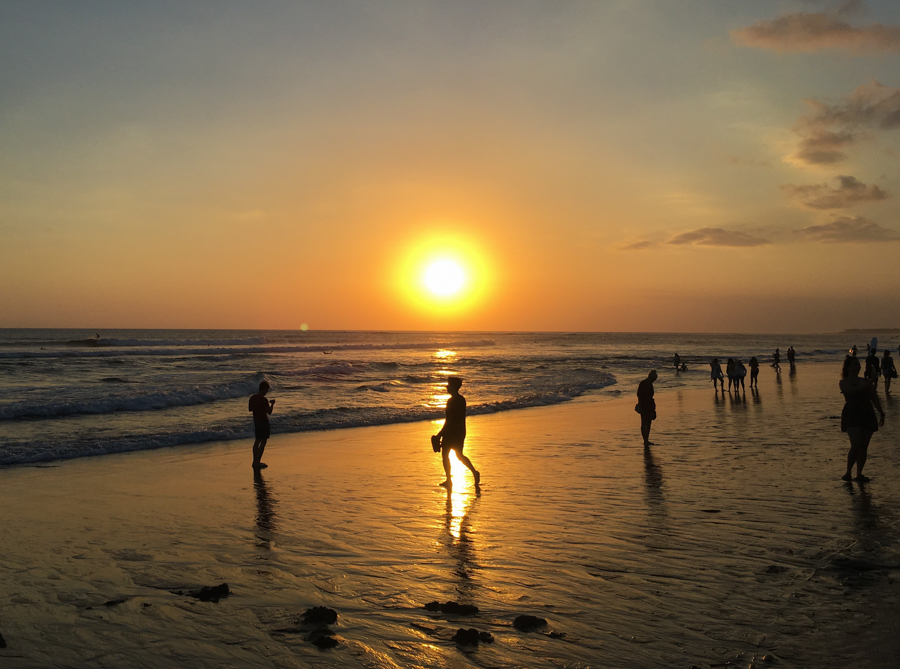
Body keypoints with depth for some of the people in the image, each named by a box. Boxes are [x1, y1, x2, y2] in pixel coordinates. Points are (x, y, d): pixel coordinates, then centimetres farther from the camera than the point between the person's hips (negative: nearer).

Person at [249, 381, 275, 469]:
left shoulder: (252, 398, 4)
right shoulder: (263, 399, -19)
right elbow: (269, 412, -20)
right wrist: (272, 404, -3)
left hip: (256, 421, 8)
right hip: (263, 422, -8)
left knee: (257, 441, 18)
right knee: (263, 442, -1)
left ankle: (255, 461, 24)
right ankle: (257, 463, -1)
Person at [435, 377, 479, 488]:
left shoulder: (451, 401, -19)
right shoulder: (462, 400, 7)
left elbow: (448, 421, -20)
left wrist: (440, 434, -14)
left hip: (451, 433, -8)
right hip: (461, 432, 8)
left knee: (445, 455, 6)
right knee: (459, 455, 19)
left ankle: (449, 480, 8)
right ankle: (474, 472, 7)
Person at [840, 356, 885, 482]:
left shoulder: (865, 381, 15)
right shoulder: (844, 382, 1)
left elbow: (874, 399, 17)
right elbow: (854, 390, -18)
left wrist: (882, 414, 13)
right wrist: (867, 384, -3)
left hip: (867, 416, 5)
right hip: (851, 416, -5)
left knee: (864, 447, 3)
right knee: (856, 445, -16)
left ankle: (859, 474, 13)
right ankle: (848, 472, -1)